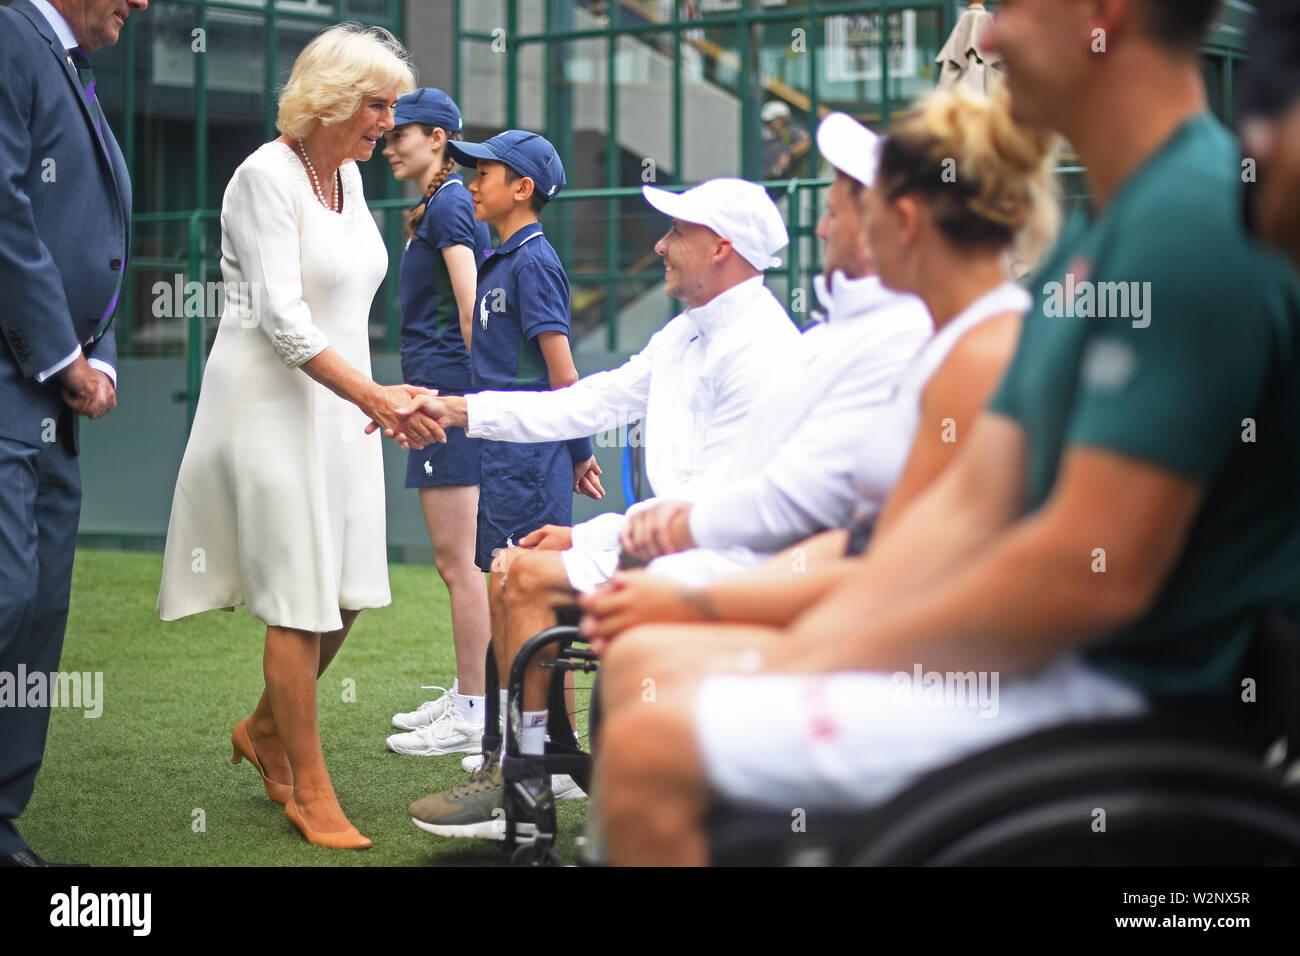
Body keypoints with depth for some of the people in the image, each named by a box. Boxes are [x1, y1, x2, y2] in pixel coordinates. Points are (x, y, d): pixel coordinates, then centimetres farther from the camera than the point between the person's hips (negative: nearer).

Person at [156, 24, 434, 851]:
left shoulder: (347, 174, 11)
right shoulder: (266, 177, -14)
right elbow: (283, 319, -21)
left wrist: (370, 397, 19)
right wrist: (375, 396, -27)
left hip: (339, 404, 8)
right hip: (274, 404, -8)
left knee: (346, 592, 7)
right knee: (302, 602, -5)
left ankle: (266, 730, 29)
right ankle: (308, 789, 5)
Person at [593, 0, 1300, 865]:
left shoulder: (1191, 224, -20)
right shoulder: (1094, 237, 15)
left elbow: (1095, 571, -25)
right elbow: (972, 503, 12)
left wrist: (840, 657, -13)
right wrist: (794, 655, 0)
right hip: (1050, 657, 10)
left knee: (652, 747, -16)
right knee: (641, 663, 10)